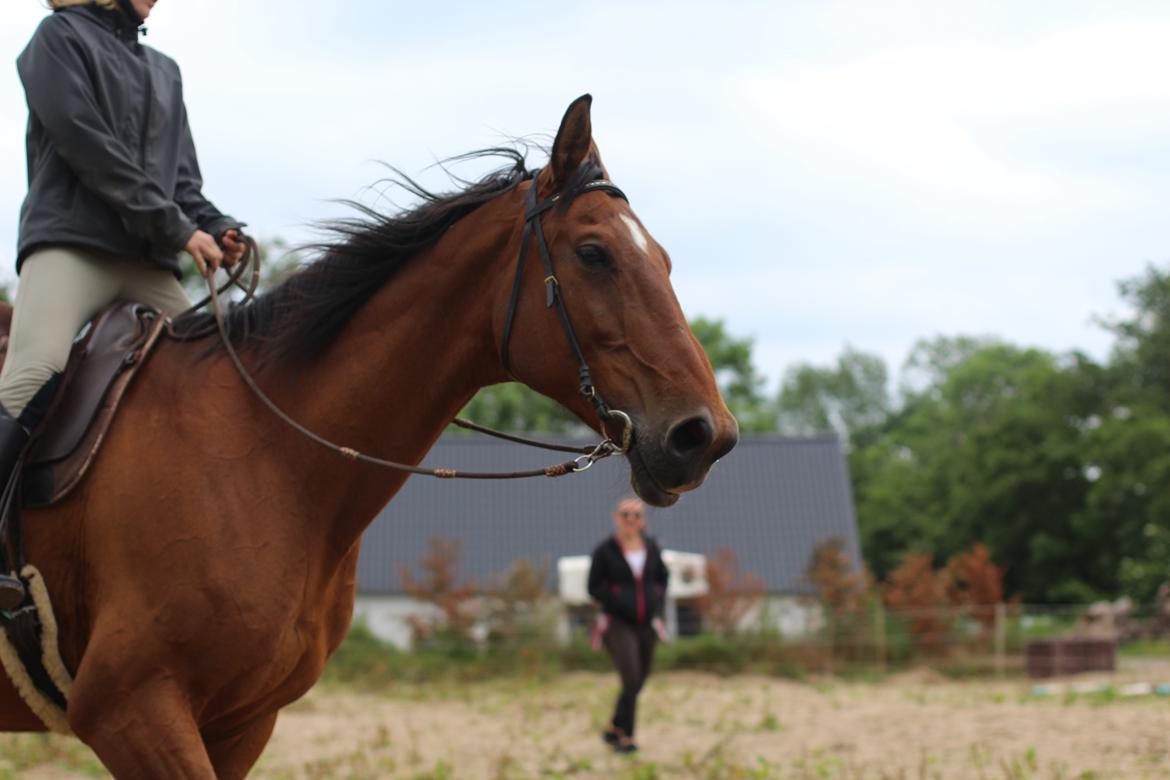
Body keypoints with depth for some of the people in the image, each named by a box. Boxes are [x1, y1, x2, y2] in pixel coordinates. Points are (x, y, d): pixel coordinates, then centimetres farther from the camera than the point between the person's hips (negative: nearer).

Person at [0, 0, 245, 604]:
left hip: (149, 263, 7)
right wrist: (177, 229, -8)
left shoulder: (165, 71, 27)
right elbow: (86, 145, -5)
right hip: (70, 240, -7)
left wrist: (216, 230, 1)